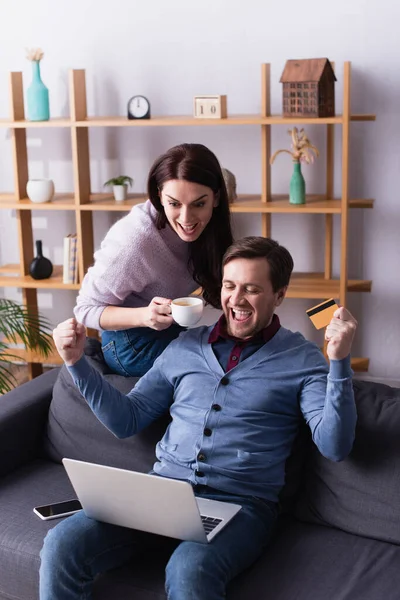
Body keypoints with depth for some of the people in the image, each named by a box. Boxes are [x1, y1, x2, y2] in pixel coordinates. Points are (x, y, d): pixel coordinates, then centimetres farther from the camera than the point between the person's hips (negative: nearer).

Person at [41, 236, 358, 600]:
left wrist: (339, 360, -18)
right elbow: (127, 420, 17)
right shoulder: (186, 347, 16)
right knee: (61, 545, -20)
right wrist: (77, 362, 8)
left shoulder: (302, 359, 5)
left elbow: (335, 446, -8)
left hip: (240, 503, -3)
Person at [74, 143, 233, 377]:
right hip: (134, 345, -6)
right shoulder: (134, 239, -31)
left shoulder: (206, 227, -12)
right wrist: (145, 316, -36)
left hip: (171, 333, 6)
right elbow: (87, 309, -21)